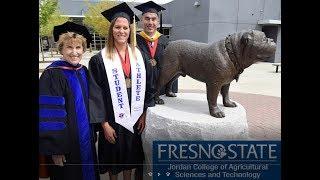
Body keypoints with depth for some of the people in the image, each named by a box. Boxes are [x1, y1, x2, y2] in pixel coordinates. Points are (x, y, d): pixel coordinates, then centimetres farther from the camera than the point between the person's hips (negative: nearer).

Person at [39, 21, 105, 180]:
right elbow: (48, 115, -19)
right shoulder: (52, 74, -16)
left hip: (86, 139, 6)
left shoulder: (83, 72, 3)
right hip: (65, 142, -6)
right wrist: (55, 149, -18)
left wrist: (92, 132, 9)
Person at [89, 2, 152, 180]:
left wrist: (143, 115, 1)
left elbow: (144, 87, 4)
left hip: (134, 118, 3)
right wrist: (105, 124, -11)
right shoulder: (99, 59, -10)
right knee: (114, 158, 16)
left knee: (131, 156, 20)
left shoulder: (138, 55, 2)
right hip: (113, 118, -3)